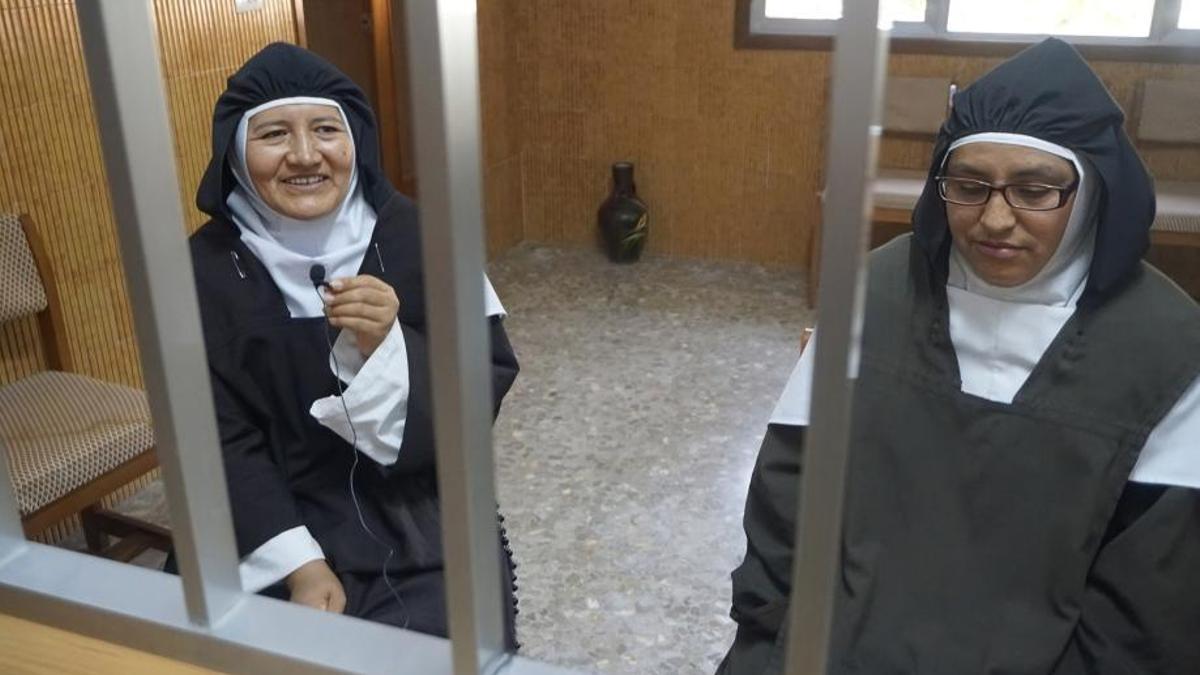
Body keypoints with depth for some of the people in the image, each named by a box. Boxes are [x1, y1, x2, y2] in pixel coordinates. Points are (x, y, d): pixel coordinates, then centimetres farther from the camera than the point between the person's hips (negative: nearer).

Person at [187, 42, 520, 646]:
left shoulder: (416, 236, -8)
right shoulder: (207, 268, -7)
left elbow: (489, 384, -8)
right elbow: (219, 441, -6)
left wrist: (386, 346, -25)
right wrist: (301, 565, -15)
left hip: (422, 527, 0)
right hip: (271, 529, 1)